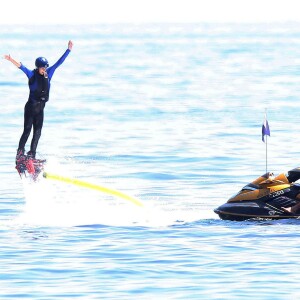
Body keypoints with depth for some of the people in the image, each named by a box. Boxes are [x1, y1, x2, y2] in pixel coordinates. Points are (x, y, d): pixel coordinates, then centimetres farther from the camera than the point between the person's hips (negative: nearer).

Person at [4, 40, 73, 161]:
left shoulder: (48, 73, 4)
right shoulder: (32, 74, -10)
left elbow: (59, 62, 9)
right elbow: (22, 67, -25)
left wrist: (69, 50, 10)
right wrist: (11, 60, -41)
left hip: (40, 108, 5)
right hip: (31, 107, -5)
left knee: (37, 132, 4)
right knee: (27, 130, -9)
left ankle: (32, 154, 9)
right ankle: (20, 151, -3)